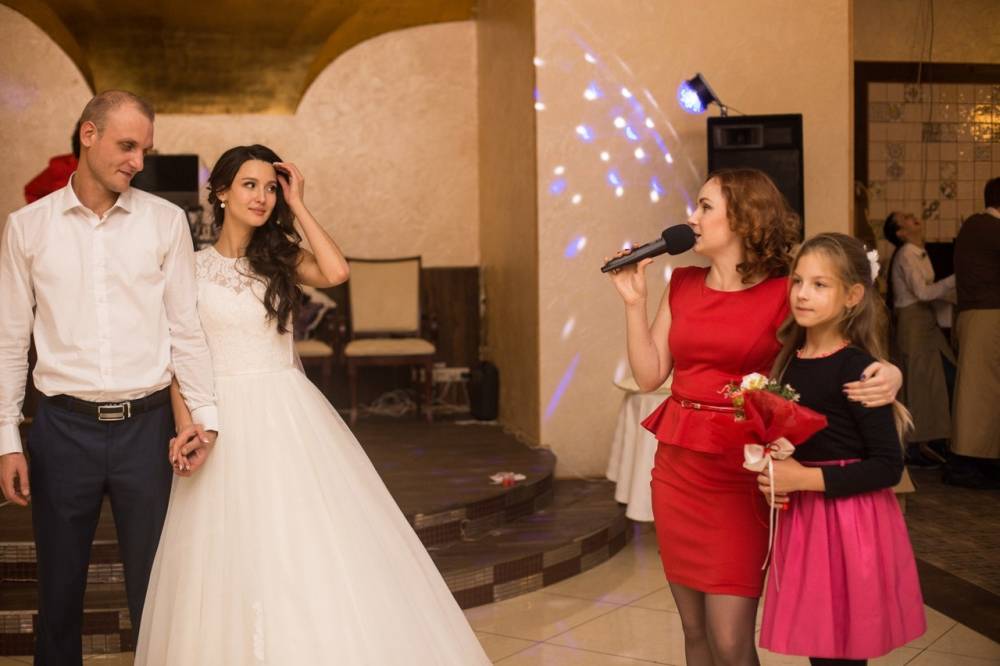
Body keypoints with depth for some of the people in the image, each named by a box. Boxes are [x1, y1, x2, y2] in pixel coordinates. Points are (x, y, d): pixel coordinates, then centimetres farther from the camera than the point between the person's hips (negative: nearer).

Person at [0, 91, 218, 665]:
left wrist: (204, 414, -6)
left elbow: (186, 326, 3)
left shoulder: (166, 221, 2)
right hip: (64, 427, 0)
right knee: (60, 594, 13)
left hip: (146, 425, 0)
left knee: (155, 593, 10)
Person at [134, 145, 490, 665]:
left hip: (289, 416, 2)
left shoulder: (280, 258, 9)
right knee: (236, 558, 3)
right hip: (225, 421, -1)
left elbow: (335, 272, -12)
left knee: (316, 541, 1)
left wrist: (297, 205, -2)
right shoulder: (191, 267, 4)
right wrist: (184, 429, -11)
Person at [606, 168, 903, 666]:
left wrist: (887, 373, -23)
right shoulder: (682, 285, 8)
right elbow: (649, 375, 8)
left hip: (738, 474, -5)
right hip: (676, 466, 5)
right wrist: (634, 302, 1)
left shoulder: (784, 294, -7)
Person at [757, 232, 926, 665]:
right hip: (802, 521, 6)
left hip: (850, 525, -6)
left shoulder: (855, 368, -15)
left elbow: (888, 466, -17)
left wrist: (805, 478, -19)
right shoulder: (790, 359, 6)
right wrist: (774, 477, -1)